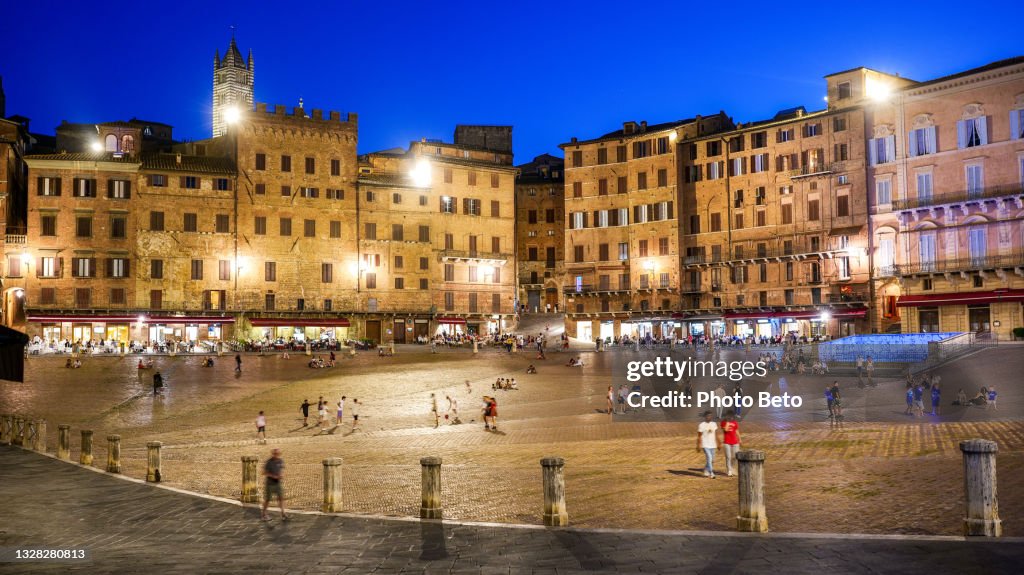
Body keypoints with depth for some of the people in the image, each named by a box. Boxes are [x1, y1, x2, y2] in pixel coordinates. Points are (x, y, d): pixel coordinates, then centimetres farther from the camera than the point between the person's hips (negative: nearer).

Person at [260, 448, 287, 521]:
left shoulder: (281, 461, 1)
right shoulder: (269, 462, -14)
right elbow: (264, 473, -11)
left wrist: (282, 475, -8)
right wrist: (273, 476, -21)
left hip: (278, 483, 4)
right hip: (270, 483, -4)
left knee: (281, 498, -3)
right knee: (267, 499, 7)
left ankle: (283, 514, -1)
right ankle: (263, 514, 23)